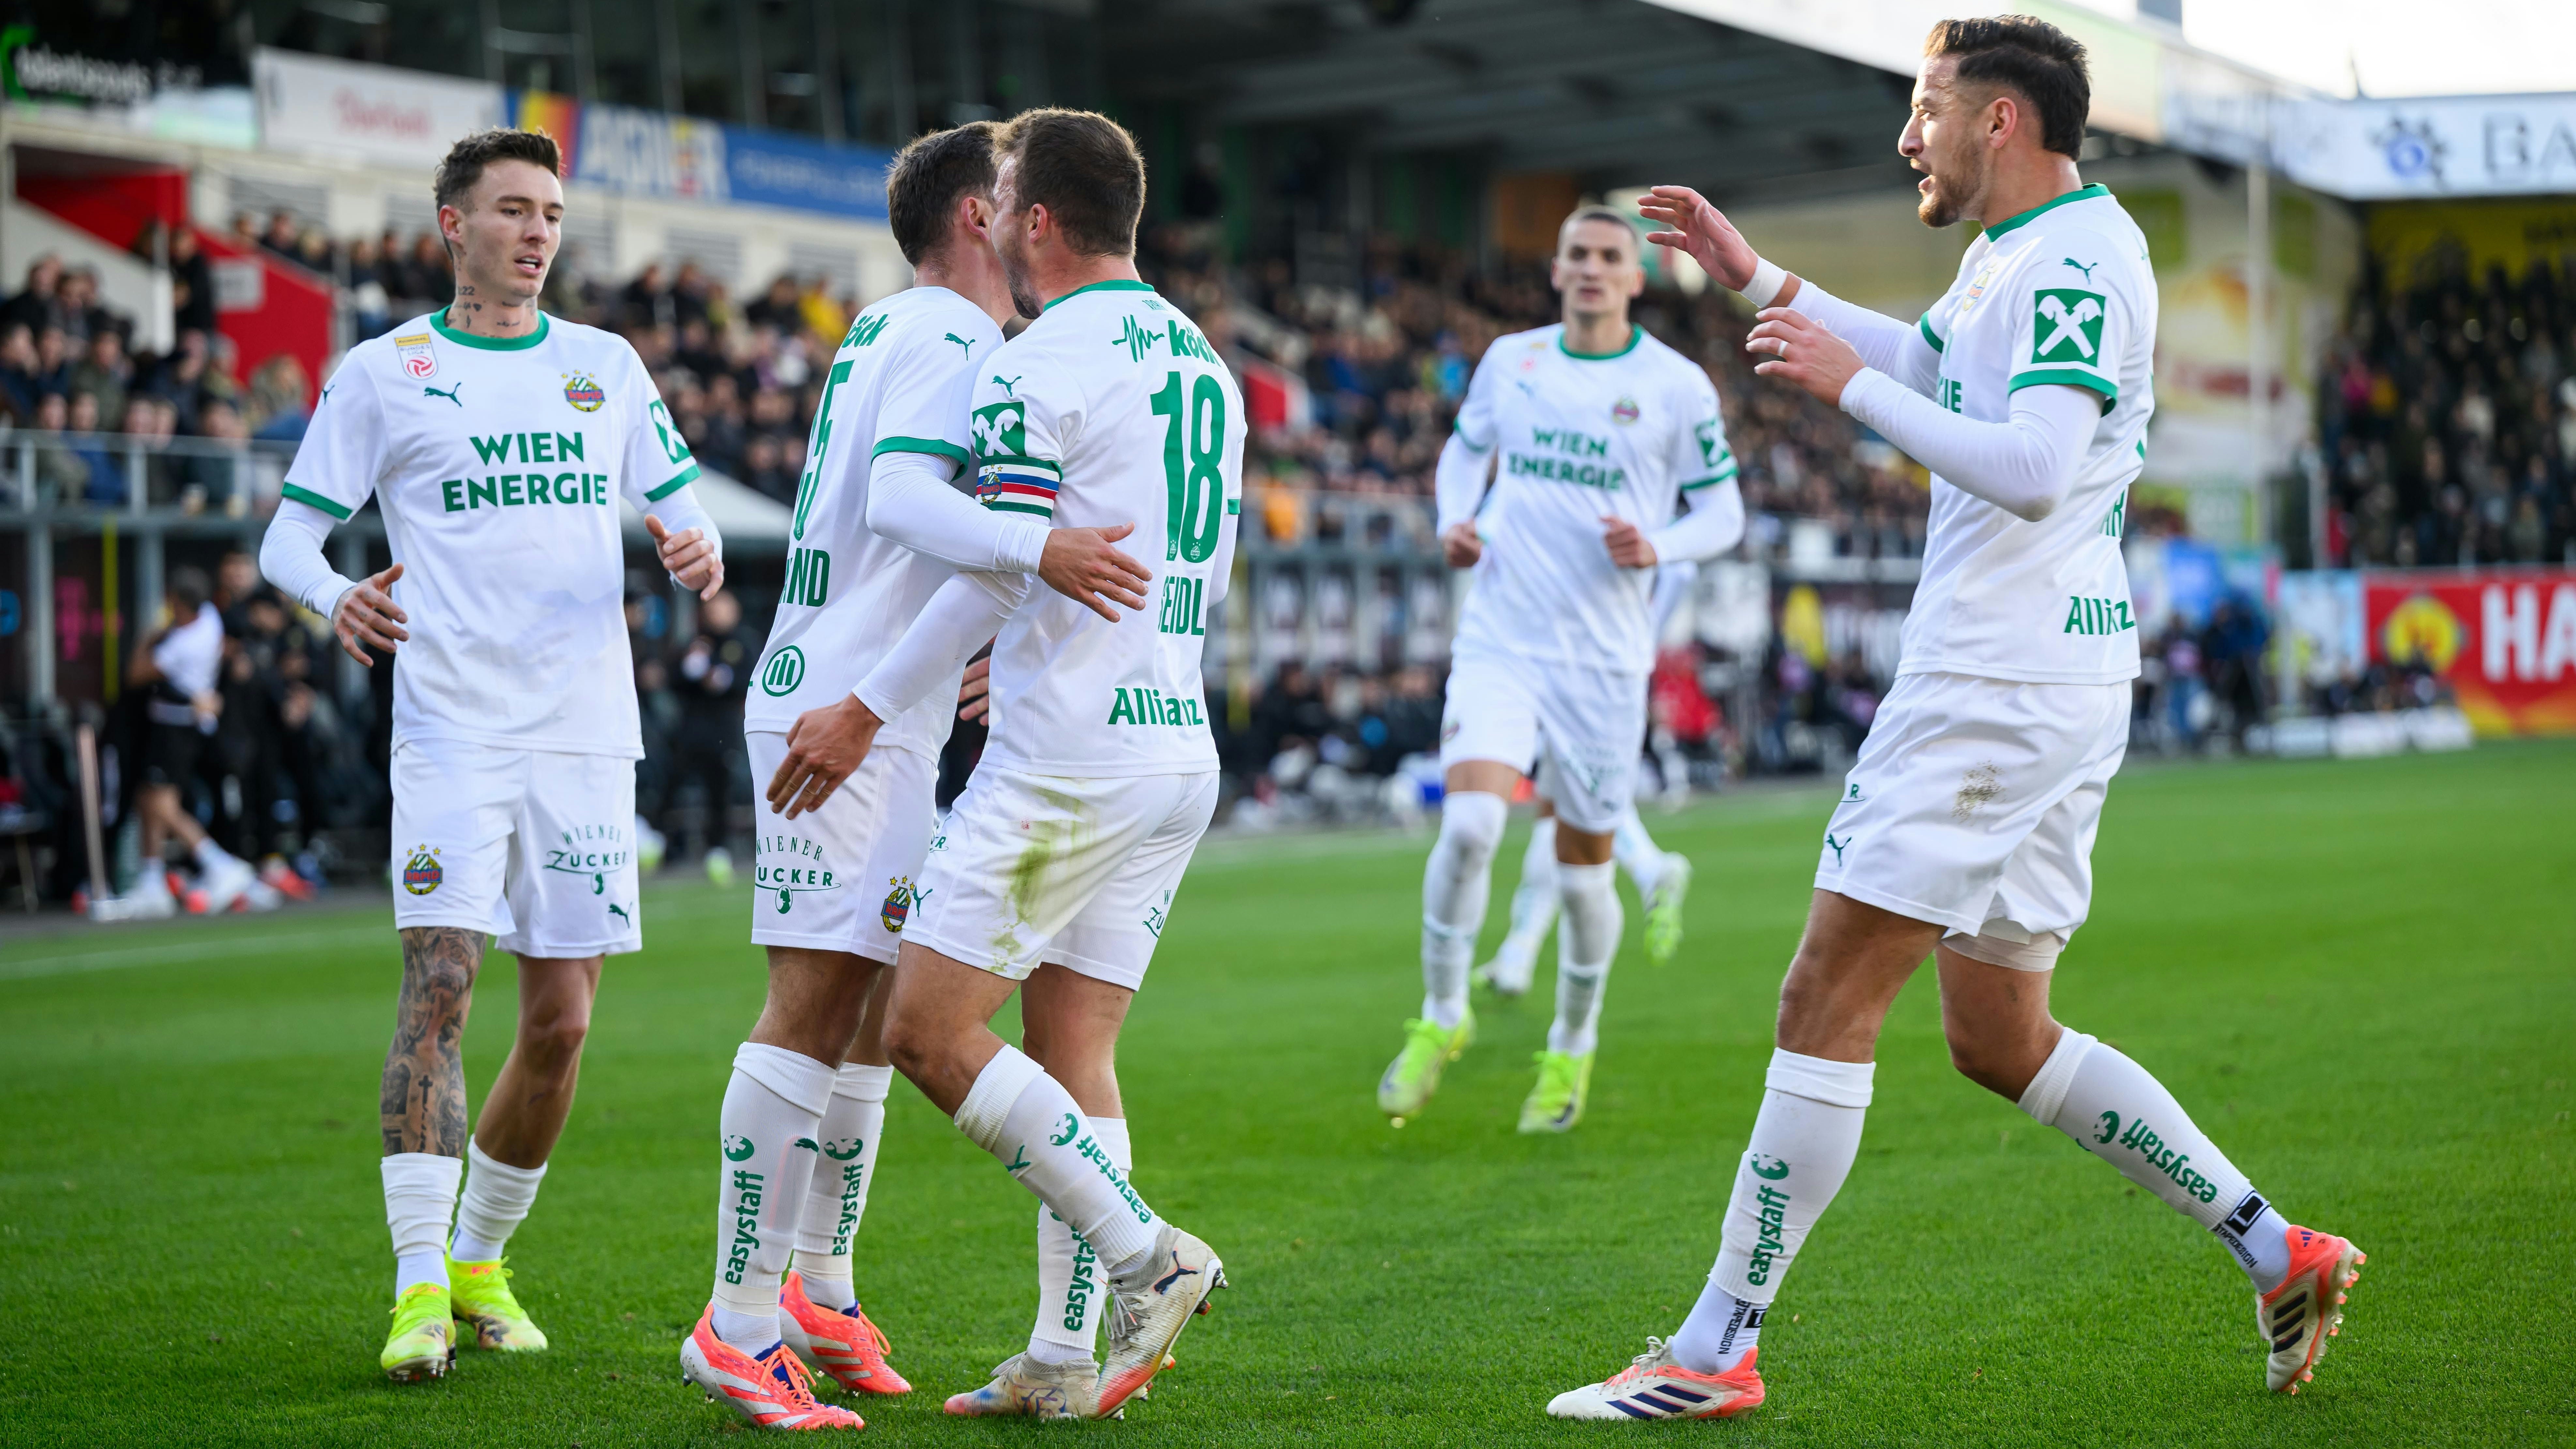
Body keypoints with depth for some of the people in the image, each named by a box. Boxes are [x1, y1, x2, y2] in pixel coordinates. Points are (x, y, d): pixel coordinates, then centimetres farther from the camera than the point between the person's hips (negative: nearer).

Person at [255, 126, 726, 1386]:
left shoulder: (607, 366, 14)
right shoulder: (382, 372, 5)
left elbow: (677, 507, 17)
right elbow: (287, 537, 4)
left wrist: (698, 551, -8)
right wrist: (337, 598, -19)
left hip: (588, 733, 3)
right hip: (453, 727, -3)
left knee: (560, 1023, 4)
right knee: (439, 990, -16)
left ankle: (481, 1259, 22)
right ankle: (421, 1287, -15)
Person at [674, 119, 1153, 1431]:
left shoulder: (891, 332, 21)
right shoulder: (952, 339, -10)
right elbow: (902, 497, -26)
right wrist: (1036, 549, -40)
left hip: (859, 710, 10)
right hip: (848, 706, -10)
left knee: (869, 1011, 14)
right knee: (814, 1001, -13)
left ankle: (817, 1287, 23)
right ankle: (737, 1319, -14)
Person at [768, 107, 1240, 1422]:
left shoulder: (1035, 366, -10)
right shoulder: (1204, 365, 16)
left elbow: (999, 572, -15)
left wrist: (871, 709, -7)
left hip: (1067, 758, -9)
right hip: (1178, 745, 9)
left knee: (931, 1032, -5)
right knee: (1071, 1051, 9)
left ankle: (1144, 1253, -10)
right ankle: (1068, 1360, 6)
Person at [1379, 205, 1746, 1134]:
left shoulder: (1678, 387, -1)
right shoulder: (1509, 361, 7)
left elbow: (1723, 510, 5)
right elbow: (1466, 448, 24)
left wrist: (1658, 548, -15)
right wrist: (1454, 519, 3)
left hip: (1604, 661, -1)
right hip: (1499, 641, 1)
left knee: (1584, 866, 6)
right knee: (1468, 823, -20)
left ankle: (1572, 1050, 29)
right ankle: (1442, 1018, 0)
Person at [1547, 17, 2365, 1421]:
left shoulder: (2076, 262, -15)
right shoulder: (2016, 252, 16)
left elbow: (2030, 470, -29)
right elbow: (1927, 360, 37)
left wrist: (1849, 382, -22)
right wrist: (1755, 276, 35)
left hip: (1999, 686, -10)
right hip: (2041, 682, 10)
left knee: (1827, 1004, -7)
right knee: (2001, 1042, 14)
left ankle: (1714, 1354, -2)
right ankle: (2281, 1252, 17)